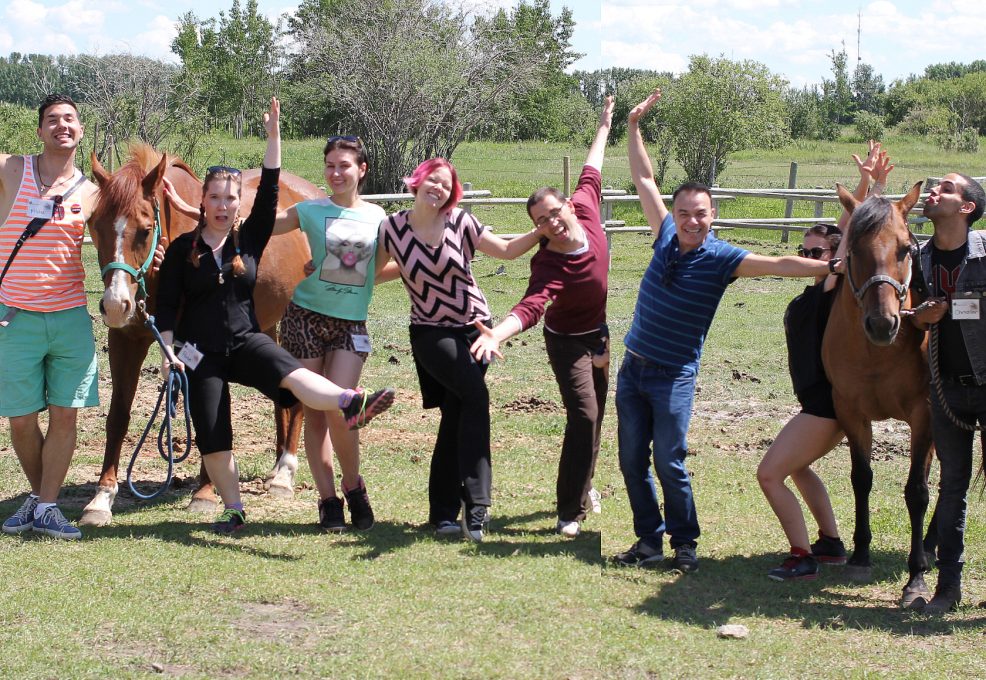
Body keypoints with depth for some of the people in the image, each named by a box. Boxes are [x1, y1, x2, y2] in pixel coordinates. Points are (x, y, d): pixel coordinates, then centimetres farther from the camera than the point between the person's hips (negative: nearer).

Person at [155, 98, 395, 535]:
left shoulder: (250, 239, 6)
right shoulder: (183, 248, 2)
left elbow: (269, 192, -5)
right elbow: (166, 305, 2)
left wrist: (274, 136, -11)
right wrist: (168, 350, -8)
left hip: (245, 340, 0)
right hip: (200, 350, 0)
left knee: (291, 375, -29)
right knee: (212, 434, -3)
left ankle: (351, 405, -54)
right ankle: (233, 510, 10)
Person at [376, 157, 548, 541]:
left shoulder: (460, 222, -3)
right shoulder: (393, 228, -5)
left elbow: (508, 250, -1)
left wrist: (544, 228, -12)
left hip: (474, 326, 3)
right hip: (431, 332, -2)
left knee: (455, 416, -2)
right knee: (476, 394, -25)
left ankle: (443, 512, 10)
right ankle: (475, 505, -24)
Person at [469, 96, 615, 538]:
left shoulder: (586, 211, -19)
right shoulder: (548, 265, -35)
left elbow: (590, 172, -1)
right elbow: (531, 306, -51)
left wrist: (605, 126, 13)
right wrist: (498, 333, -70)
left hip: (598, 334, 7)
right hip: (568, 340, -7)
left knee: (595, 413, 17)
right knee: (583, 415, -17)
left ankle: (581, 484, 37)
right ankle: (571, 511, -12)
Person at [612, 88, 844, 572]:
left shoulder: (721, 258, -11)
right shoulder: (667, 236, 1)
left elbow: (780, 265, -21)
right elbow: (644, 179, 11)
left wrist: (833, 267, -33)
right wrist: (634, 126, 11)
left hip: (673, 376, -5)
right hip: (633, 367, 5)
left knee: (669, 462, -7)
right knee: (632, 460, 6)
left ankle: (684, 542, 9)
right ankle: (649, 539, 17)